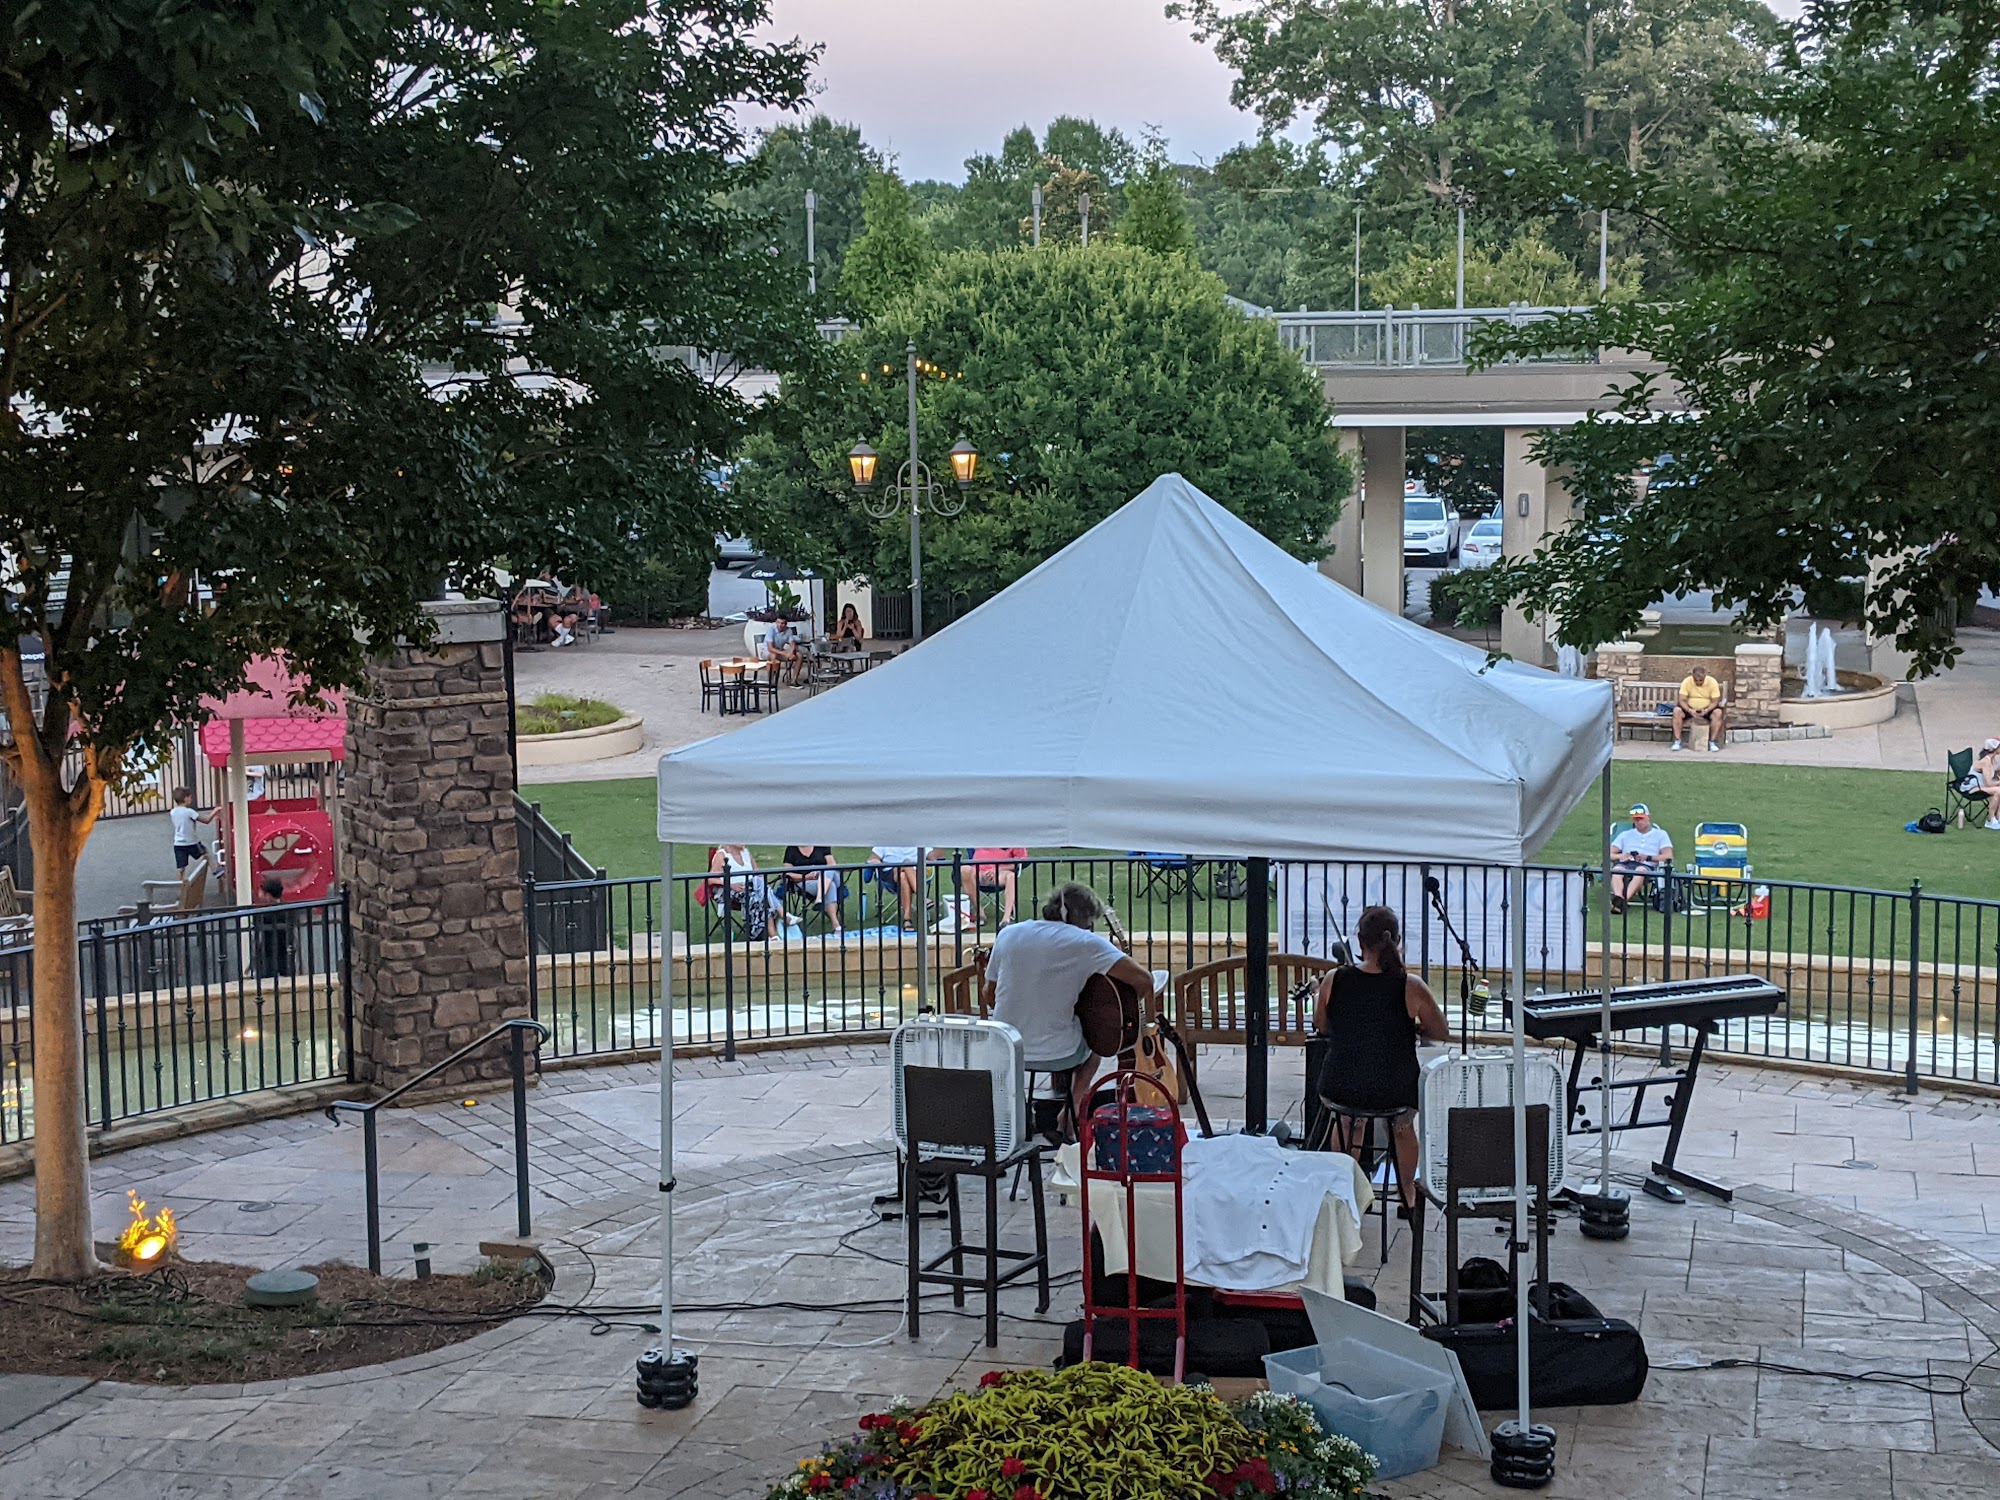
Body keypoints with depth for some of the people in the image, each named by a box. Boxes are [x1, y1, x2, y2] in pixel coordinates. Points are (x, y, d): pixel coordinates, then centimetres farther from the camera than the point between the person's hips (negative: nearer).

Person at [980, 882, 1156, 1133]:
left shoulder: (1008, 934, 1)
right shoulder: (1085, 943, -10)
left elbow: (988, 997, 10)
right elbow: (1144, 981, -17)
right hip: (1055, 1054, -3)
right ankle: (1071, 1114, 28)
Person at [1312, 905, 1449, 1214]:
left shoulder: (1334, 980, -11)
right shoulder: (1411, 986, -15)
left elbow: (1321, 1027, 6)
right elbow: (1443, 1034, -2)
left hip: (1339, 1091, 1)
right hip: (1394, 1093, -1)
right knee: (1403, 1121, 36)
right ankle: (1409, 1195, 50)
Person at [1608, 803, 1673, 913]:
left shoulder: (1660, 834, 24)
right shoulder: (1625, 835, 31)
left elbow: (1668, 857, 9)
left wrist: (1648, 858, -5)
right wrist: (1622, 856, -3)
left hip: (1646, 866, -2)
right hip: (1625, 865, 2)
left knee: (1640, 871, -41)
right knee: (1616, 870, -36)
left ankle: (1621, 902, -59)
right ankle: (1618, 898, -61)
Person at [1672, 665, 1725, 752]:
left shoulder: (1712, 682, -13)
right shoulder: (1686, 682, -13)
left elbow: (1715, 701, -12)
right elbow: (1682, 700, -14)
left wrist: (1706, 711, -31)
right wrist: (1689, 710, -33)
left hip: (1706, 710, 0)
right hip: (1690, 709, 0)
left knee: (1718, 712, -32)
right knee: (1677, 711, -29)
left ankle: (1713, 742, -25)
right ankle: (1677, 741, -26)